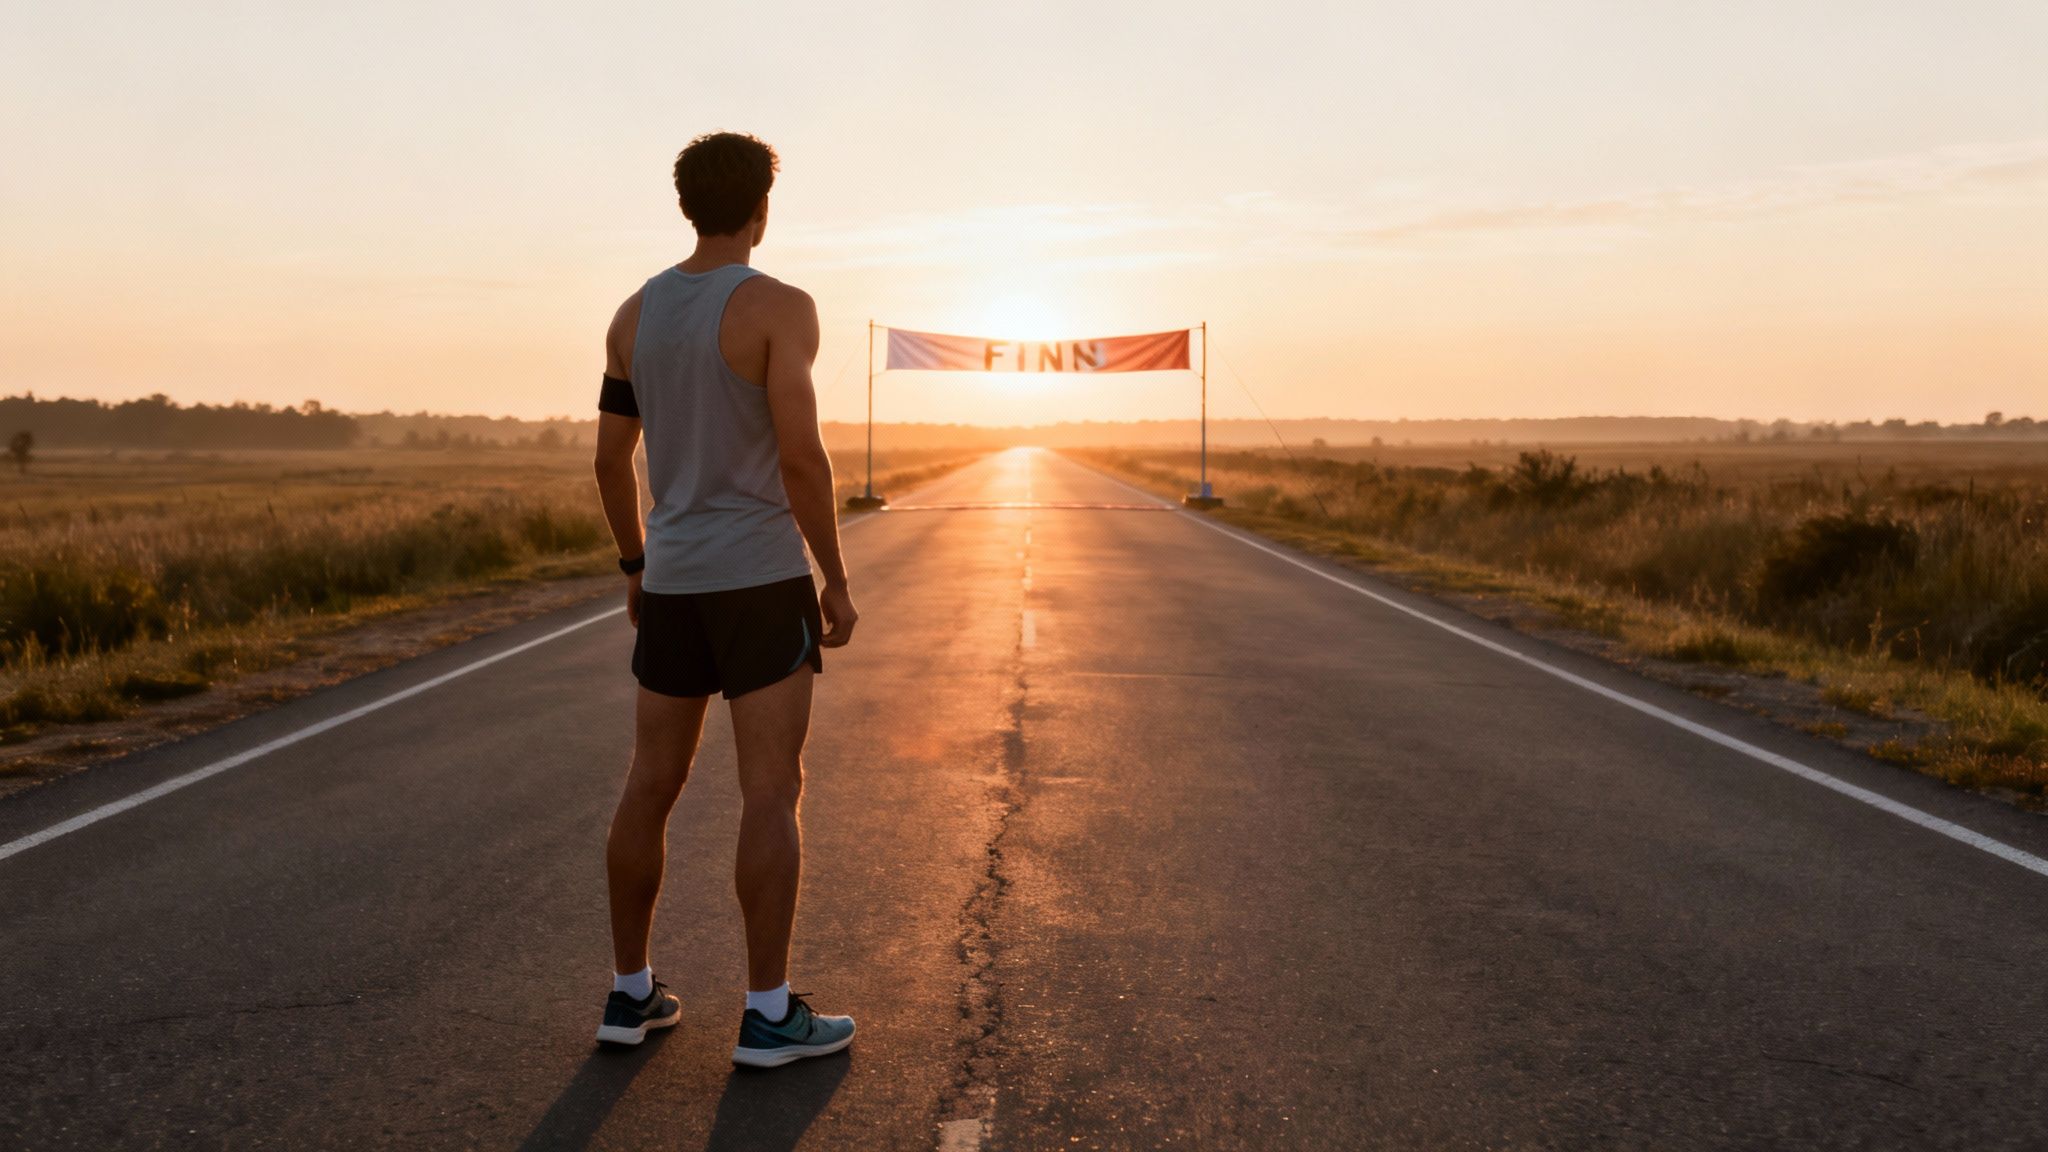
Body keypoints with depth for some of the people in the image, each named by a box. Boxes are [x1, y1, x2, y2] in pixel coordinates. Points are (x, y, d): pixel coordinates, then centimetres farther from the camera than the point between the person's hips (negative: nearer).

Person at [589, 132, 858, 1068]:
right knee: (772, 794, -2)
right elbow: (801, 456, -18)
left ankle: (631, 991, 19)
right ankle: (769, 1014, 1)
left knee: (650, 788, 12)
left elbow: (610, 458, 12)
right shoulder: (779, 307, -11)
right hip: (761, 577, -6)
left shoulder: (634, 314, 9)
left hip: (673, 580, 6)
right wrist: (836, 580, -9)